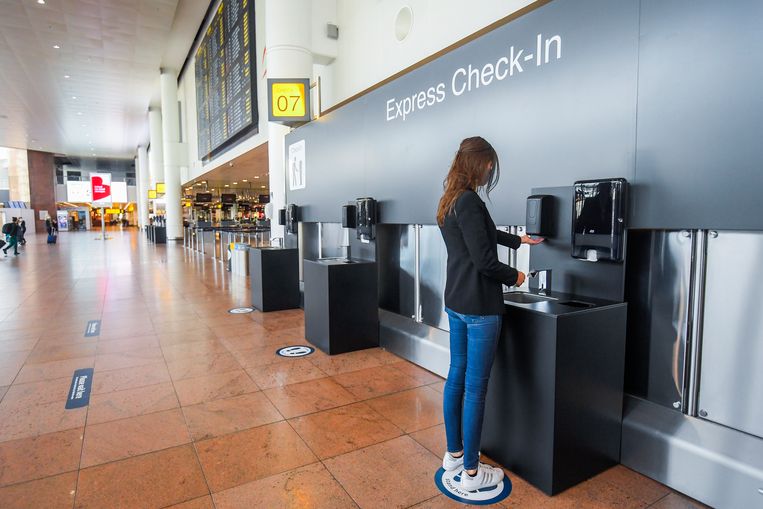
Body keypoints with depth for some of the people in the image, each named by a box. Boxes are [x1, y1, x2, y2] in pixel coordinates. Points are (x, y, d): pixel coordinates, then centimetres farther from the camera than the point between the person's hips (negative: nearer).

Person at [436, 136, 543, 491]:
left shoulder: (449, 201, 12)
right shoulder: (469, 201, -18)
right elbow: (484, 260, -21)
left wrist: (518, 241, 39)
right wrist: (514, 277, -2)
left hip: (456, 302, 10)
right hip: (479, 307, -9)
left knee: (456, 376, 16)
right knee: (475, 386, 1)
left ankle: (453, 453, 32)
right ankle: (471, 472, 16)